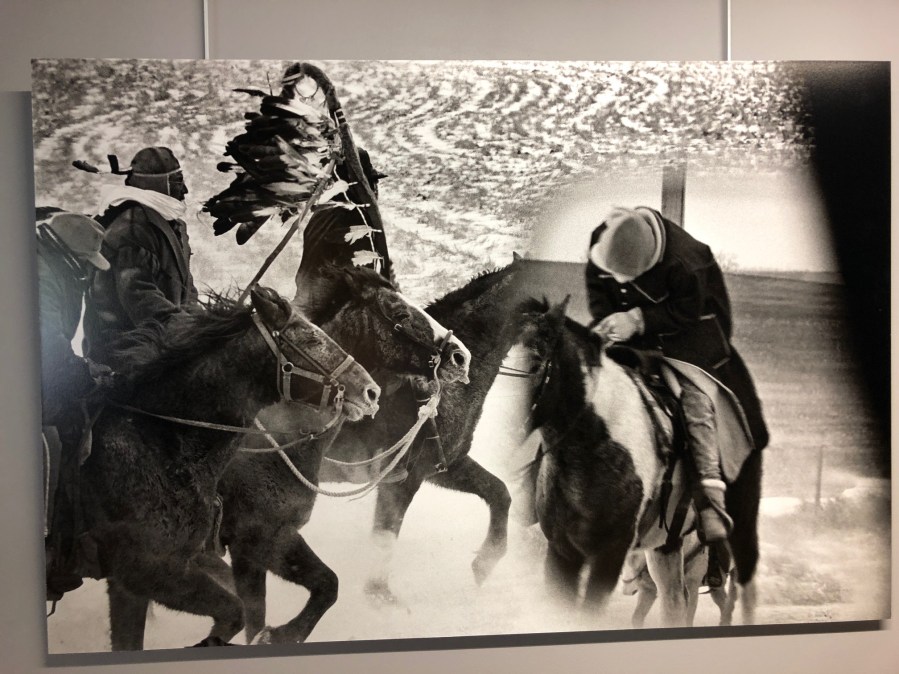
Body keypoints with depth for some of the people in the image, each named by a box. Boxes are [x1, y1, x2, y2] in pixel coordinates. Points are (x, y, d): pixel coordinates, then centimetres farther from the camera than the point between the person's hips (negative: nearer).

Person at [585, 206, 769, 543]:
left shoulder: (684, 259, -33)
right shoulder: (600, 241, -16)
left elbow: (686, 309, -23)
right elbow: (596, 288, 0)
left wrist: (638, 320, -32)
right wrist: (606, 320, -18)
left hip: (686, 335, -5)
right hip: (632, 339, 5)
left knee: (693, 395, -21)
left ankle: (712, 497, -19)